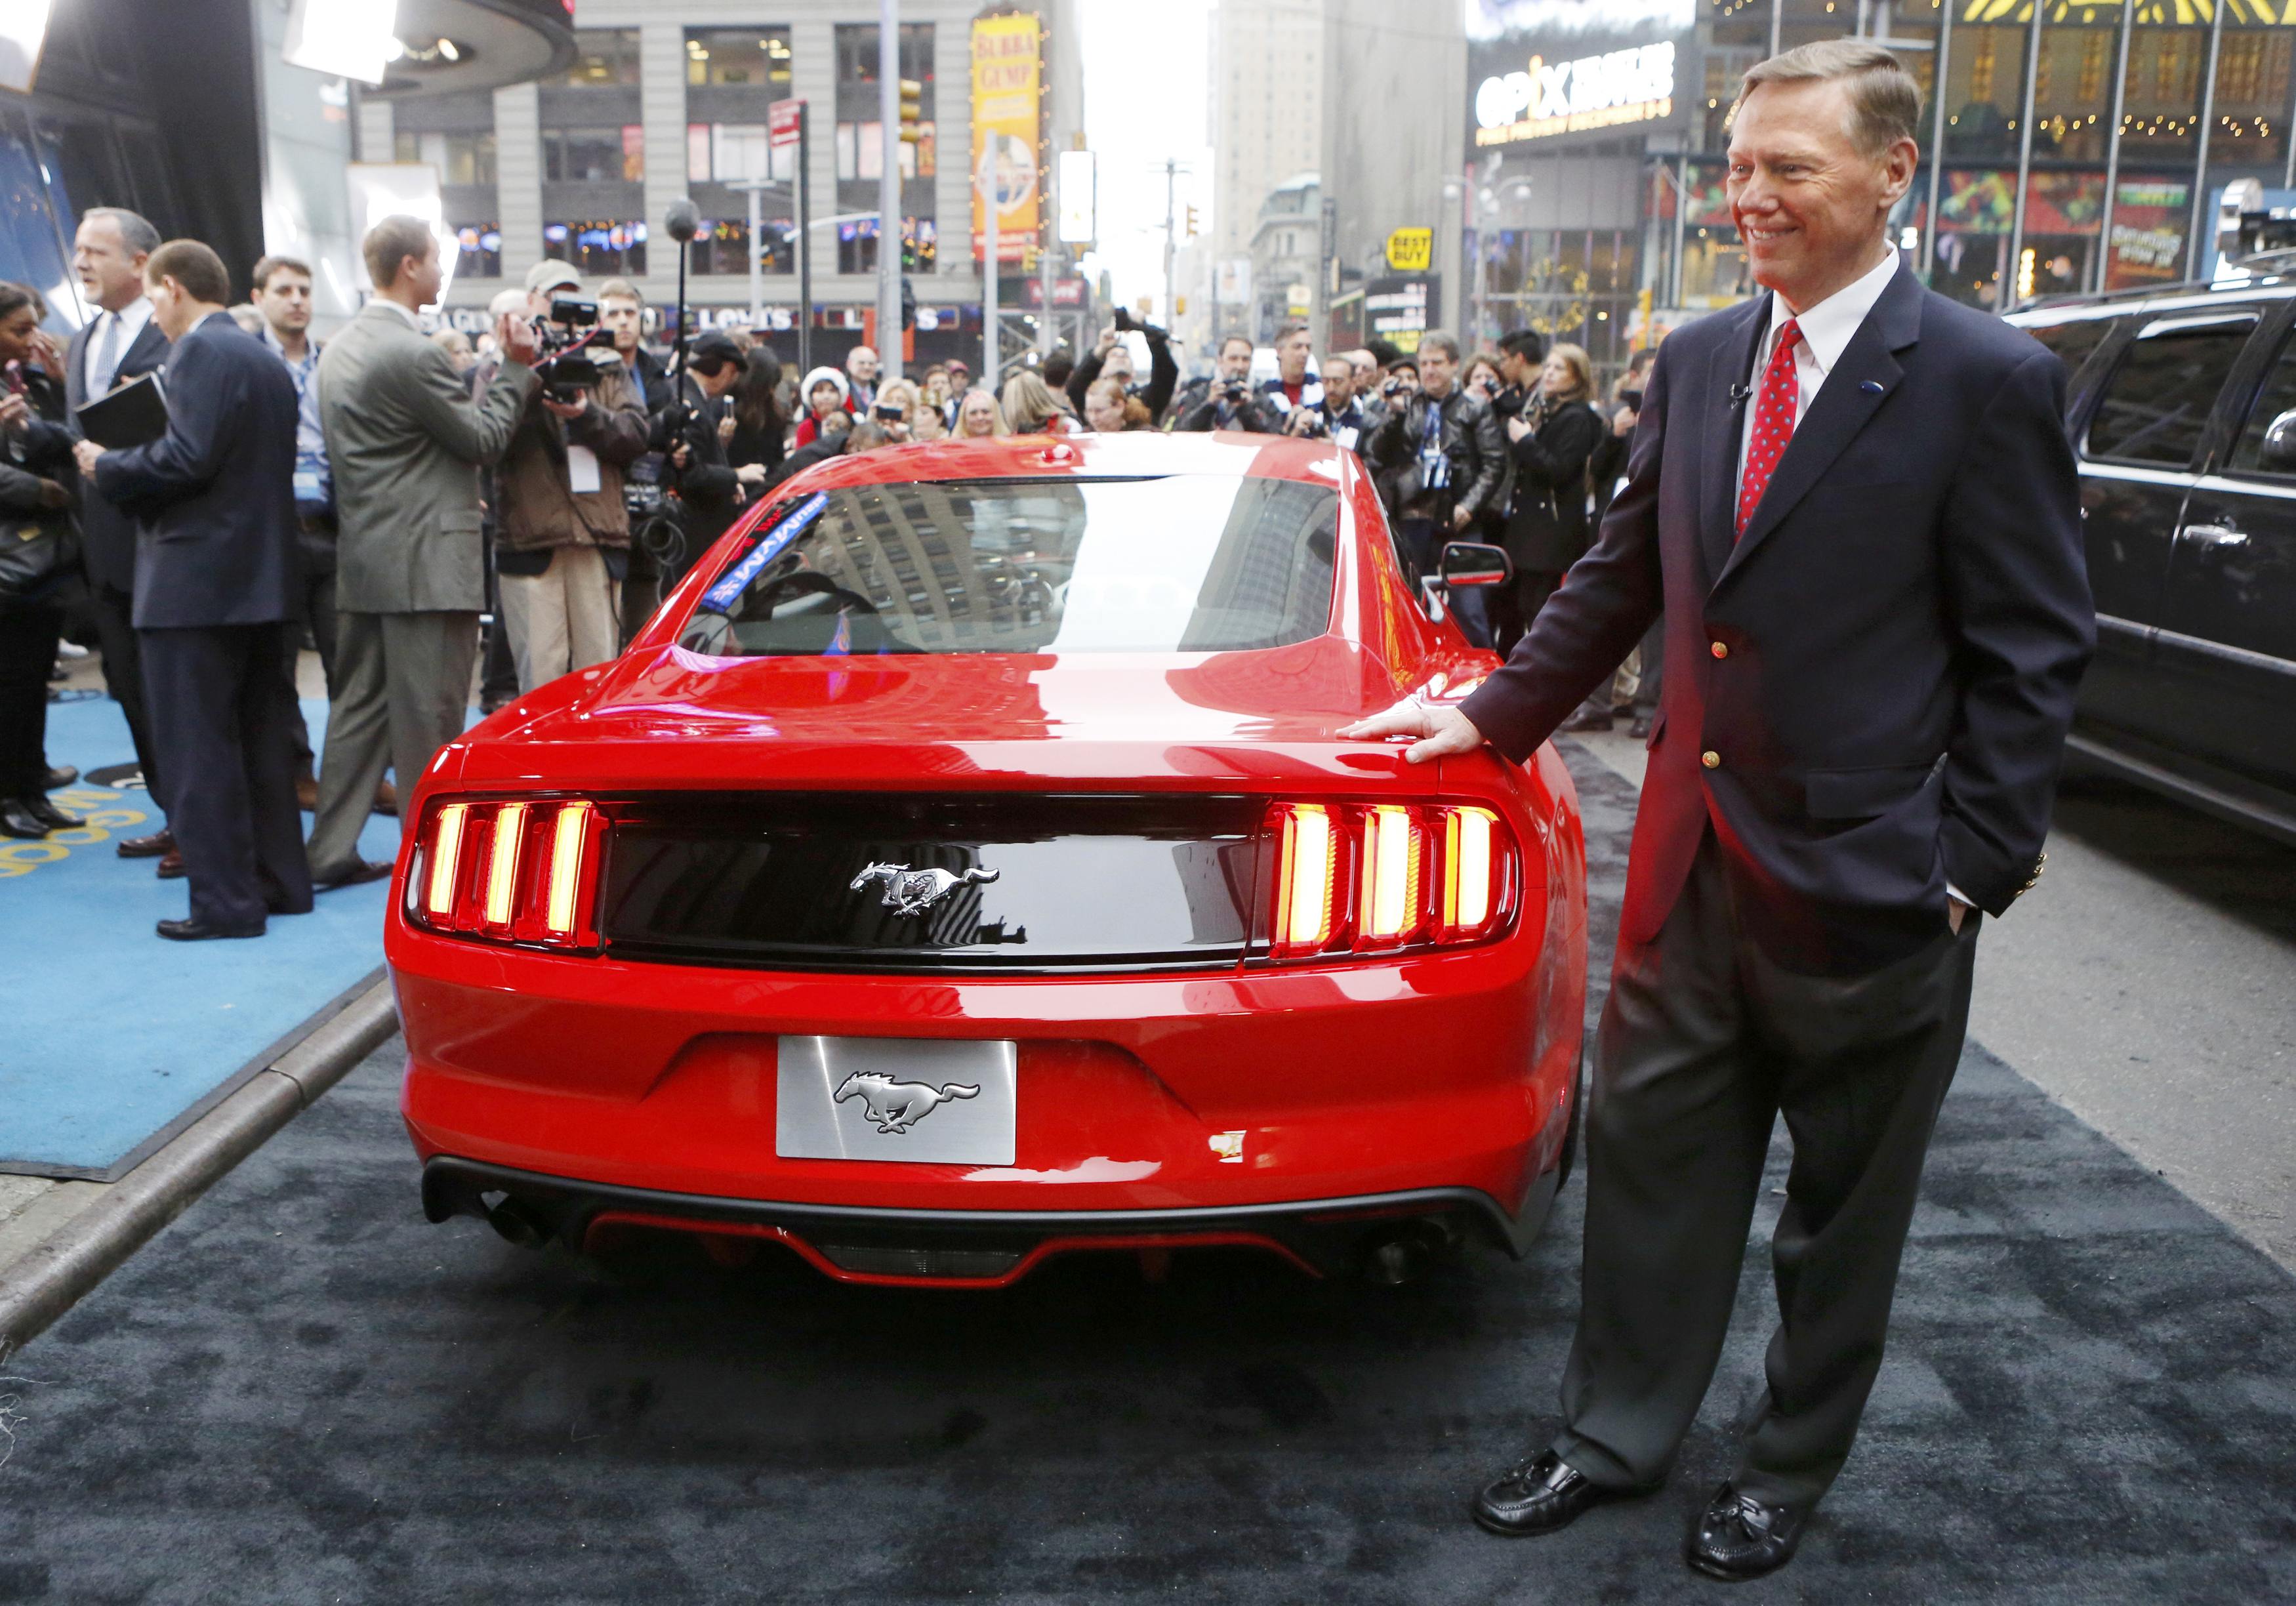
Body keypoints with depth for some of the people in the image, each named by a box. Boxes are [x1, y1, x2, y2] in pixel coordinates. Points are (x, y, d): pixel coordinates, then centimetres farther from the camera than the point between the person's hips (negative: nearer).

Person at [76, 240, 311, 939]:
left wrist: (109, 467, -5)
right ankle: (279, 882, 20)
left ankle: (225, 900, -2)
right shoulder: (264, 359, 17)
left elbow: (186, 458, -21)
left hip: (197, 580, -9)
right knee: (259, 737, 14)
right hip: (262, 577, 9)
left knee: (198, 747, -4)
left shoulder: (199, 352, -11)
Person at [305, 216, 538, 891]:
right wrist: (515, 367, -1)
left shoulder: (341, 347, 15)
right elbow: (484, 438, -10)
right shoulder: (412, 354, -16)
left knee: (360, 704, 13)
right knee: (429, 717, -2)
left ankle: (331, 851, 18)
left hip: (362, 558, 10)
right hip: (424, 563, -9)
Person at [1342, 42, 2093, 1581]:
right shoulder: (1697, 360, 7)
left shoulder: (1988, 382, -10)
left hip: (1868, 877, -4)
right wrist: (1493, 714, 11)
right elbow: (1622, 579, 15)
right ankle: (1619, 1436, 33)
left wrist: (1973, 865, -12)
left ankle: (1791, 1470, 35)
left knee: (1845, 1204, 14)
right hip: (1695, 858, 5)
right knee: (1651, 1151, 14)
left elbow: (2035, 650, -9)